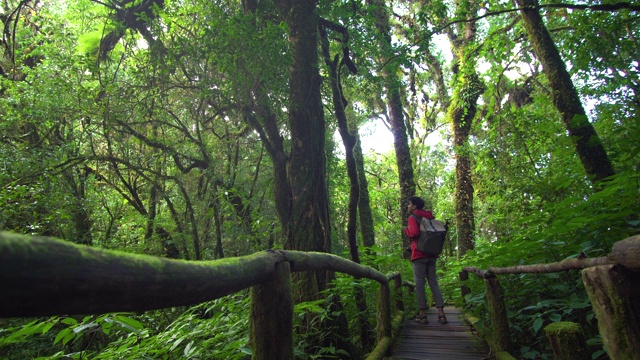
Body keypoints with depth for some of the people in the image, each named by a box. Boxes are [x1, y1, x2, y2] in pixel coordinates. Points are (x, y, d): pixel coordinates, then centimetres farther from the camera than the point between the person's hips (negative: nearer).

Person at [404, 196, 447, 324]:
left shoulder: (412, 218, -6)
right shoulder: (430, 217, 14)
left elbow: (414, 233, -21)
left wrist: (406, 230, -3)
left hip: (419, 255, -6)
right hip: (432, 255, 6)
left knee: (419, 283, 0)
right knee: (433, 282, 9)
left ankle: (422, 315, 2)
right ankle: (441, 314, 5)